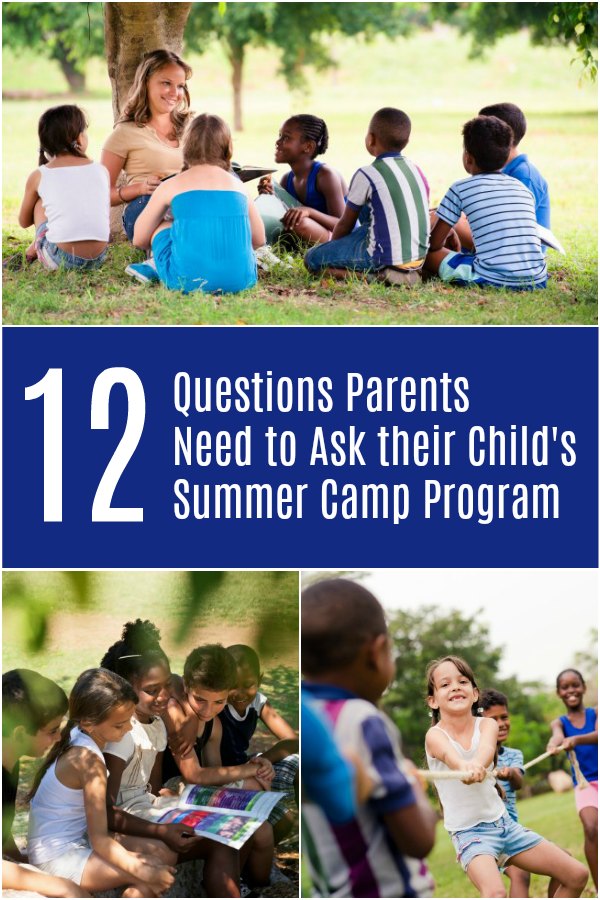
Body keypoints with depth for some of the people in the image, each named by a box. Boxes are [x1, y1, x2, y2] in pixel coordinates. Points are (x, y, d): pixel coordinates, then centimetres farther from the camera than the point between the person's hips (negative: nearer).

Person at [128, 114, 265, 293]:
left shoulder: (171, 186, 8)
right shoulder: (237, 184, 14)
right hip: (241, 280, 2)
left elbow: (139, 240, 16)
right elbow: (258, 240, 22)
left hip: (189, 281, -2)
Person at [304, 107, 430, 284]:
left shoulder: (366, 176, -8)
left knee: (312, 259, 3)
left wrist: (332, 249, 22)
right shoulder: (416, 171, 10)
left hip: (384, 257, -8)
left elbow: (345, 224, 2)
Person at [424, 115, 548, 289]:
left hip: (493, 280, -5)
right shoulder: (524, 189, 15)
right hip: (536, 280, 5)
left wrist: (448, 232, 35)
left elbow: (434, 244, 10)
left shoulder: (460, 190, 2)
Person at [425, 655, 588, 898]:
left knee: (577, 875, 5)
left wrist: (477, 765, -53)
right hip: (469, 831, -5)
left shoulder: (487, 724, -3)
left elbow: (487, 747, -28)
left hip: (503, 822, 6)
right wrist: (464, 767, -63)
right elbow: (451, 755, -37)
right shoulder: (435, 736, -12)